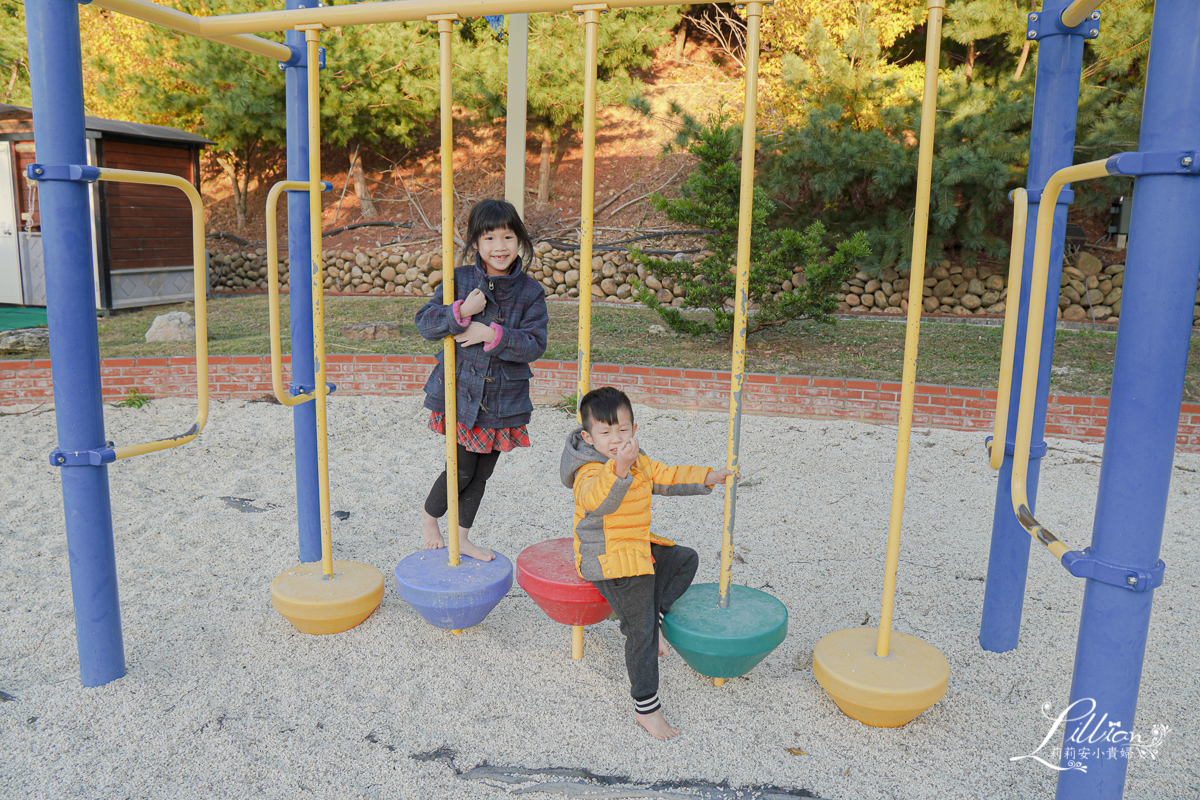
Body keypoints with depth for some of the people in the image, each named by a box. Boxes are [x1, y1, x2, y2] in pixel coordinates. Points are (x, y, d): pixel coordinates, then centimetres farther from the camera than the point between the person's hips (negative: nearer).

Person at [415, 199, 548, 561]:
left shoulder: (530, 292, -4)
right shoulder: (460, 280, -6)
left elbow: (535, 344, -11)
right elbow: (424, 322, -9)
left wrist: (492, 334, -22)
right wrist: (462, 311, -25)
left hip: (503, 399, 2)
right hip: (459, 392, -2)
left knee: (483, 472, 13)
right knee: (463, 470, 2)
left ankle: (462, 537, 33)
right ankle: (428, 519, 31)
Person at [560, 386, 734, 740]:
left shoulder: (639, 462, 6)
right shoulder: (590, 471, -23)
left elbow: (666, 477, 20)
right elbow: (597, 501, -44)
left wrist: (706, 477, 13)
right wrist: (619, 468, -60)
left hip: (639, 549, 9)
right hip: (610, 562, -9)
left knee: (686, 559, 18)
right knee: (640, 631, -6)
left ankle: (651, 618, 8)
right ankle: (645, 707, 6)